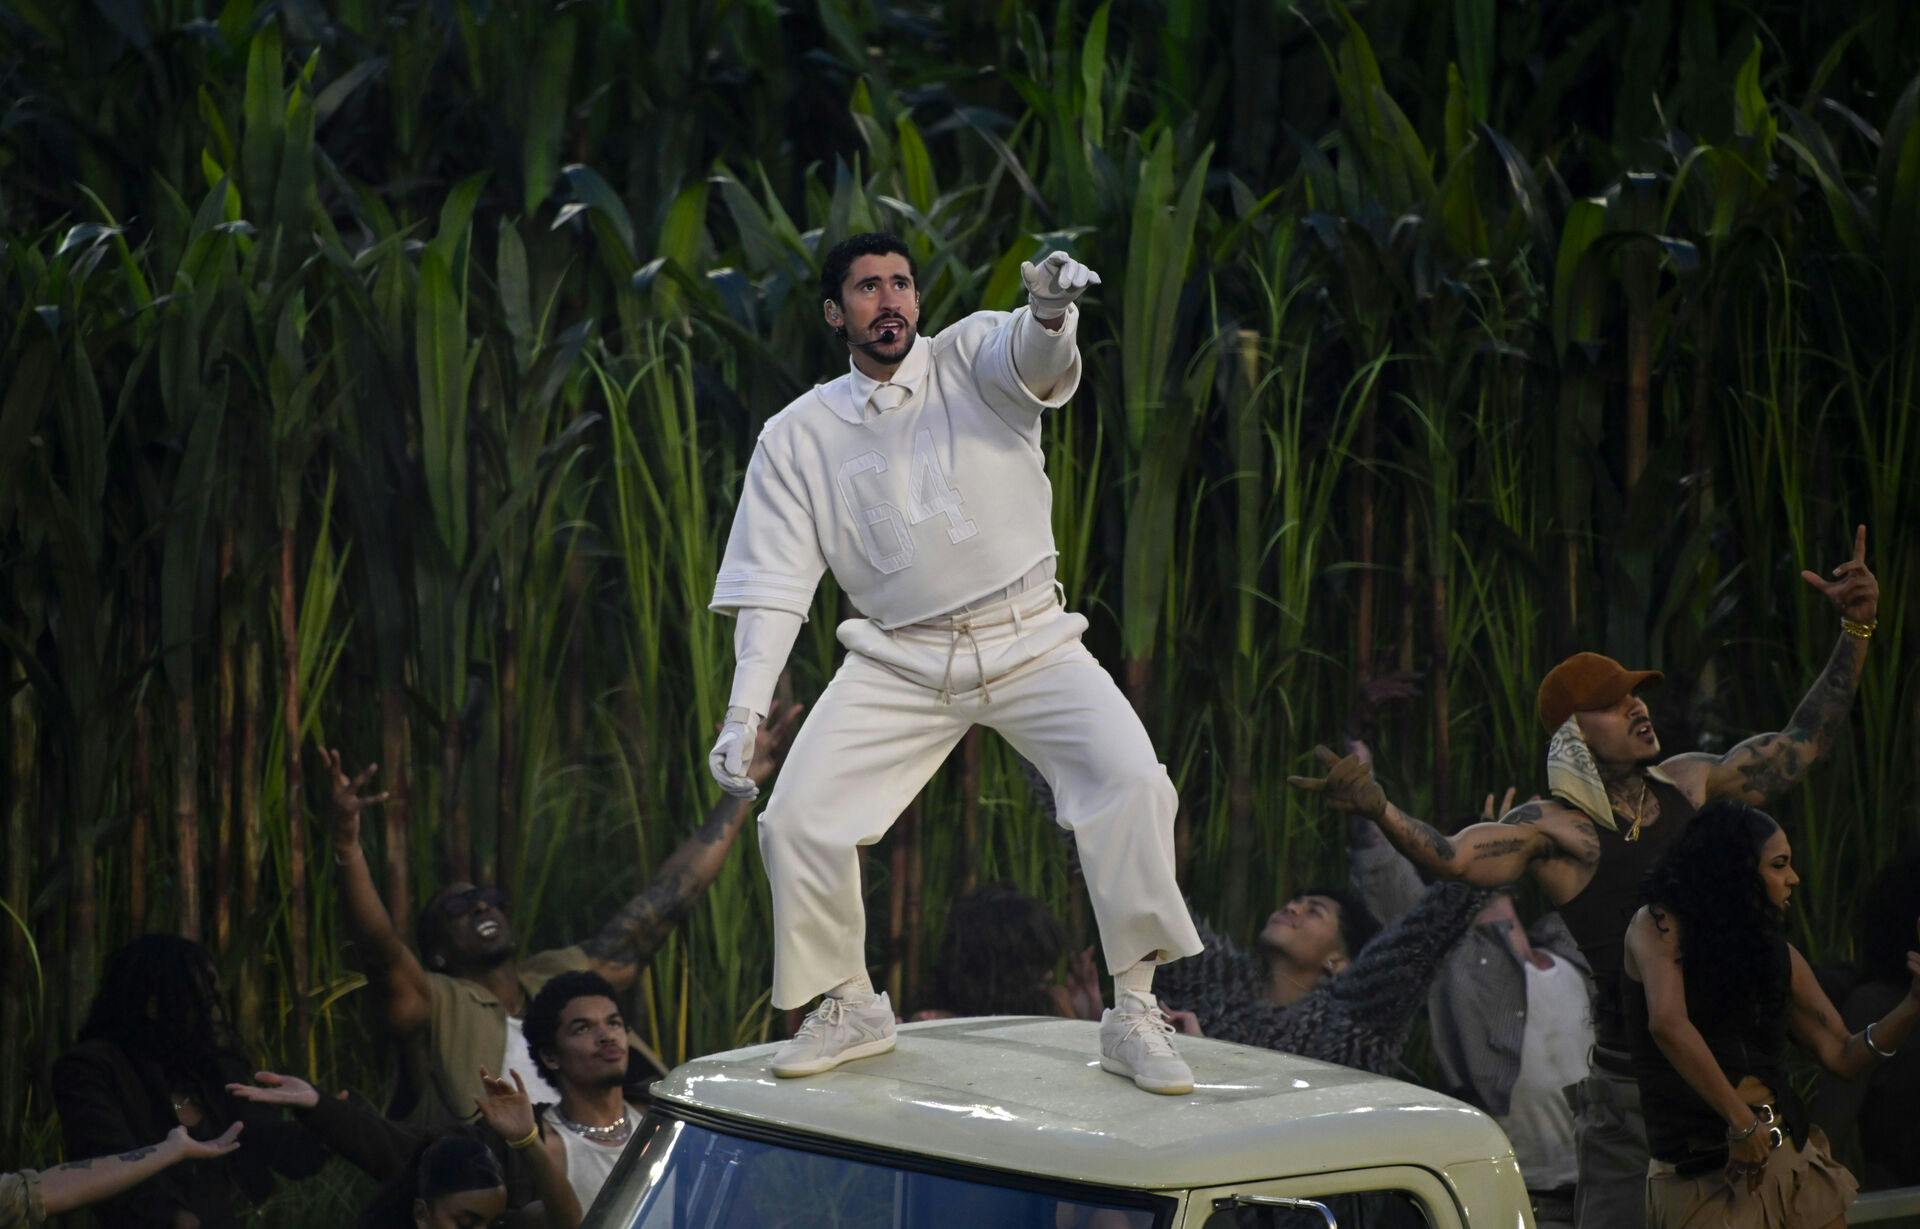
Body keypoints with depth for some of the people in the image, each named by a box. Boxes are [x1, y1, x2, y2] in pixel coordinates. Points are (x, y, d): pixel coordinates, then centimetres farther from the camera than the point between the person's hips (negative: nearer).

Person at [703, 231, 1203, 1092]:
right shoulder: (798, 435, 5)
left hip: (1029, 641, -2)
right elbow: (774, 580, 2)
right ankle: (850, 1009, 13)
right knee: (794, 824, -11)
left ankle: (1135, 1018, -13)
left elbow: (1033, 359, -24)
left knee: (1132, 780, -23)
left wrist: (1050, 310, -49)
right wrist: (745, 709, -10)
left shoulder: (973, 358, 0)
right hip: (900, 660, 2)